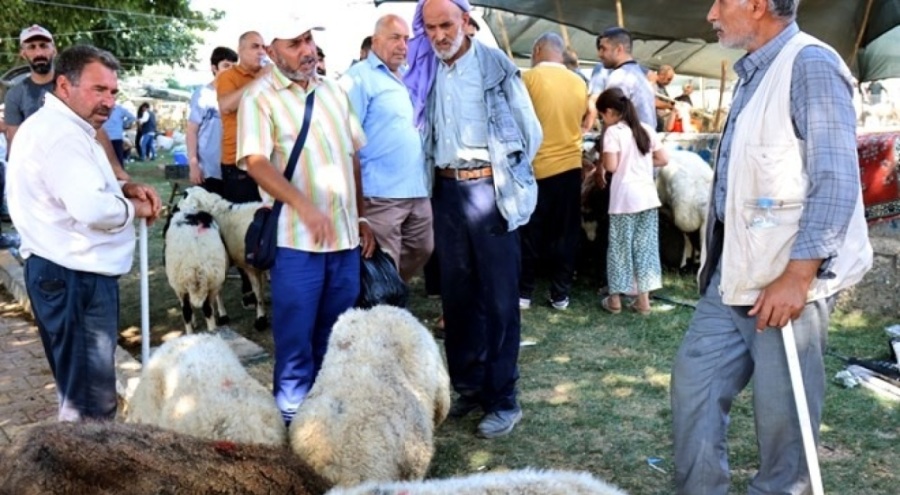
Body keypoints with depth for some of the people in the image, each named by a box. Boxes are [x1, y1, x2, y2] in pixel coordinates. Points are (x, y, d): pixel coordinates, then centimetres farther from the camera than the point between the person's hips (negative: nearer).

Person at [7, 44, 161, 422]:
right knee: (91, 404, -3)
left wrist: (123, 190, 6)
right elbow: (93, 208, -32)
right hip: (73, 277, -12)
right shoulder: (60, 132, -20)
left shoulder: (61, 127, 17)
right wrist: (135, 207, -13)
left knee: (83, 389, 23)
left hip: (74, 272, 12)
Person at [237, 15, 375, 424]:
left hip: (345, 235, 5)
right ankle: (293, 416, 18)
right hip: (296, 238, -5)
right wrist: (305, 206, -29)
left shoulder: (333, 90, 14)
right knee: (296, 337, 3)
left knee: (336, 336, 14)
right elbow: (256, 162, -16)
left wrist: (362, 217, 14)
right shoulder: (259, 96, -4)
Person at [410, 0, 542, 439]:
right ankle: (468, 386, 24)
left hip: (488, 189, -5)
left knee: (498, 297, 0)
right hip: (446, 190, 5)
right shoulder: (424, 73, 10)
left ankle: (503, 400, 8)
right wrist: (431, 175, 3)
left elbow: (530, 131, 0)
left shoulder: (495, 64, -3)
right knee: (456, 295, 11)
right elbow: (420, 132, 14)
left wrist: (506, 176, 4)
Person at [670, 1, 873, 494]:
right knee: (693, 383, 10)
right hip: (733, 275, 9)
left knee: (782, 412, 3)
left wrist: (797, 276, -23)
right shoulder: (753, 74, 17)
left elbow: (837, 181, -19)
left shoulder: (810, 64, -12)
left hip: (787, 279, -9)